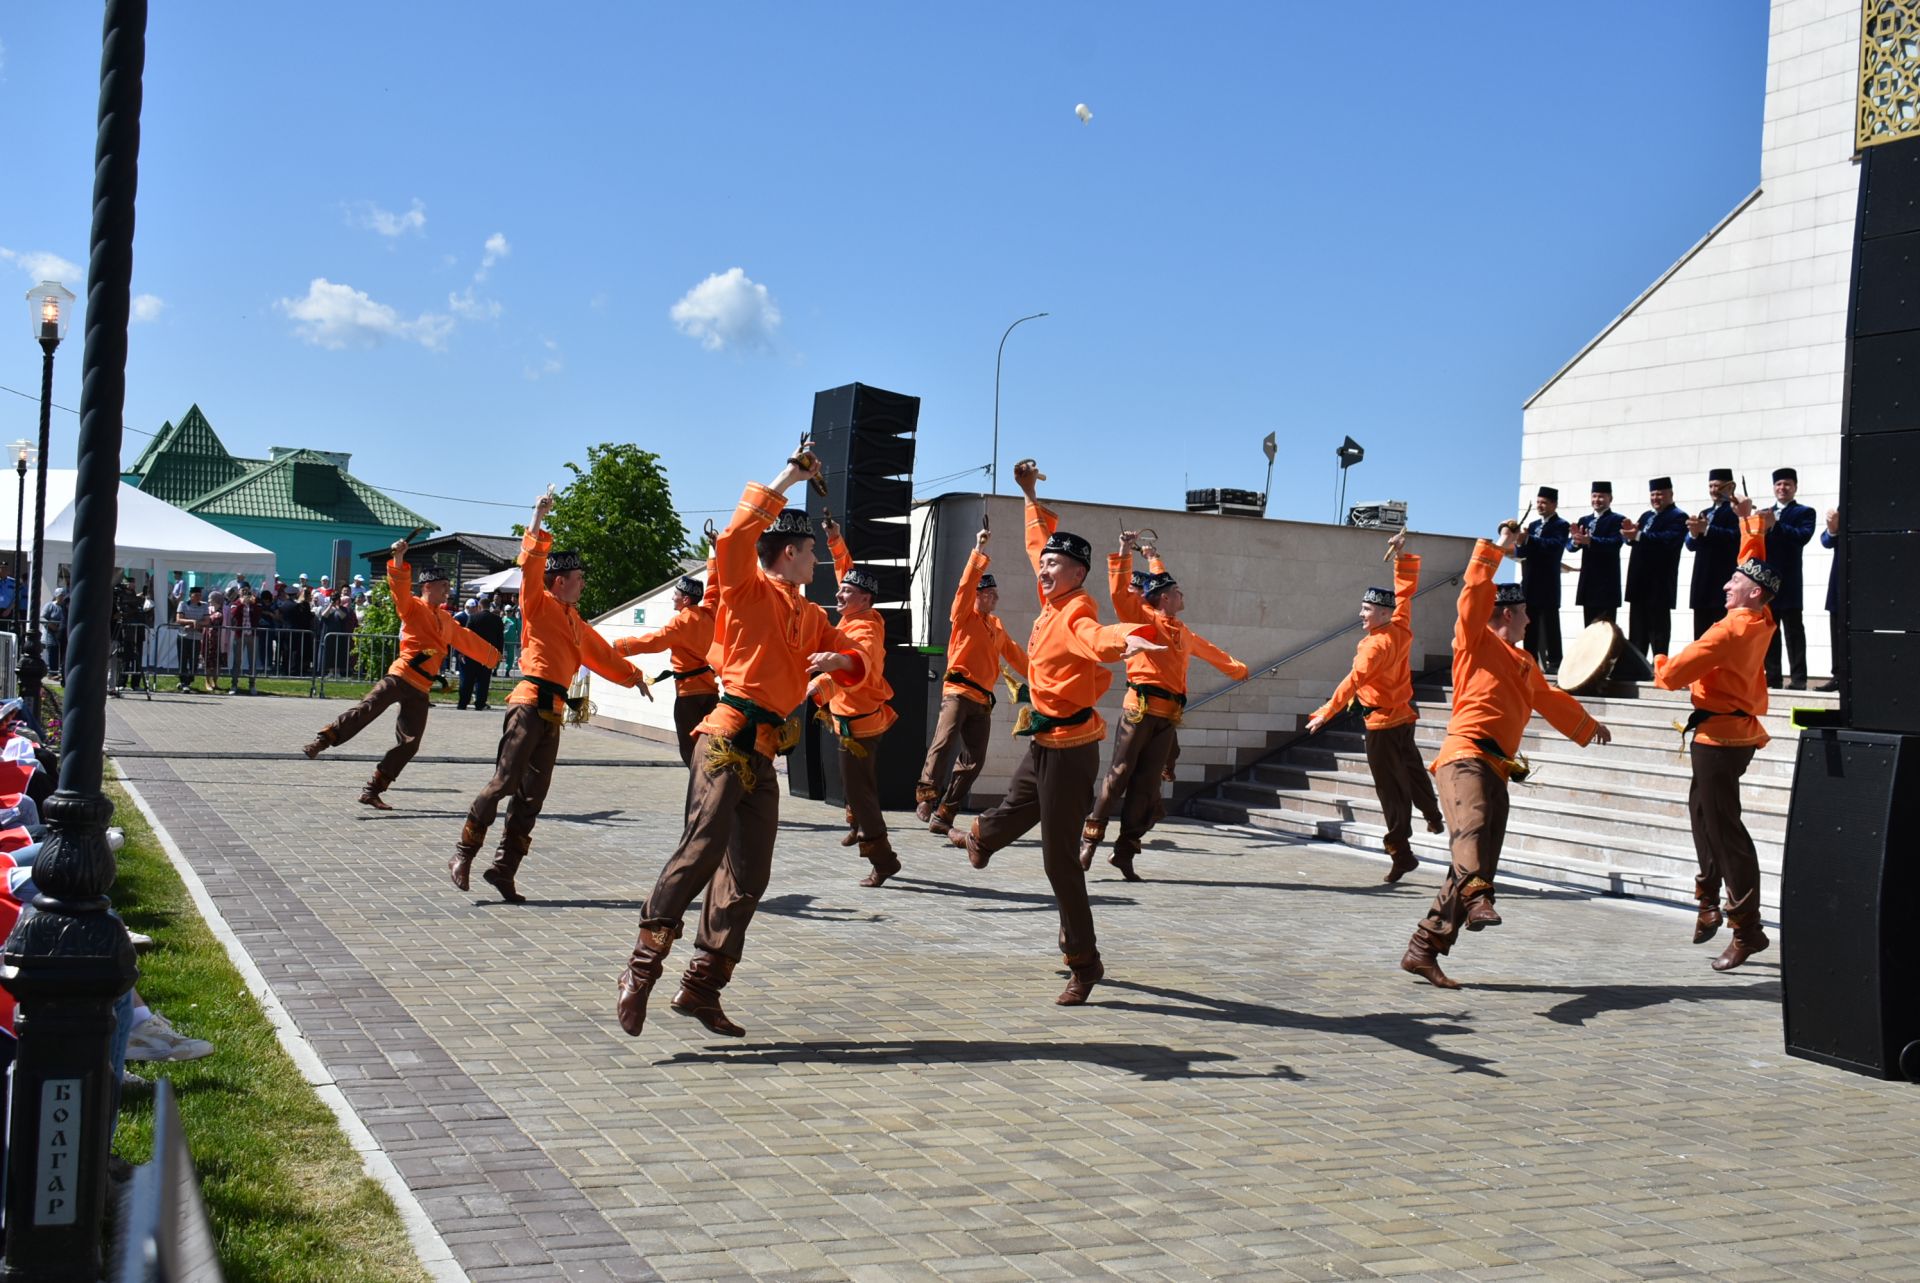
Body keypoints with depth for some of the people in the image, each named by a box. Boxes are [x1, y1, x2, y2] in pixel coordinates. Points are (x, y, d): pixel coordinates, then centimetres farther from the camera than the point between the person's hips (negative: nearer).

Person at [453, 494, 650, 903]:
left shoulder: (575, 621, 21)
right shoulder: (539, 605, 1)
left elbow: (602, 654, 34)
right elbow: (532, 563, -13)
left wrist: (633, 676, 41)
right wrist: (538, 520, -18)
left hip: (554, 713, 7)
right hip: (530, 705, -7)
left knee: (533, 795, 4)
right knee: (506, 781, -13)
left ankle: (503, 869, 8)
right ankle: (463, 854, -3)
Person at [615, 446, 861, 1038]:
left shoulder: (812, 617, 20)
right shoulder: (749, 590, 0)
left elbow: (855, 662, 21)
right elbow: (734, 538, -18)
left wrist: (840, 661, -3)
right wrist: (785, 481, -17)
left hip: (764, 754, 8)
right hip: (728, 738, -8)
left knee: (748, 876, 6)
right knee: (703, 848, -21)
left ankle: (701, 988, 12)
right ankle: (641, 970, -17)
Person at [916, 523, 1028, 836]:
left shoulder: (997, 626, 21)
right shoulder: (964, 616, 3)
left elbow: (1014, 654, 31)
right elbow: (966, 585, -11)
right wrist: (979, 552, -12)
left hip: (983, 699, 6)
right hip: (958, 690, -6)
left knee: (973, 762, 0)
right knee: (944, 742, -28)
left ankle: (942, 816, 2)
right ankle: (926, 799, -28)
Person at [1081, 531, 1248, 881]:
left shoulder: (1183, 632, 23)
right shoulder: (1142, 617, 3)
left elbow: (1210, 651, 41)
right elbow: (1120, 591, -12)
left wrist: (1237, 668, 55)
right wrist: (1124, 553, -16)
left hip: (1168, 717, 6)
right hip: (1140, 708, -6)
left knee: (1147, 784, 2)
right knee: (1120, 774, -8)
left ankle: (1125, 852, 5)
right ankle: (1090, 839, -3)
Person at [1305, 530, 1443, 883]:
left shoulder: (1376, 645, -21)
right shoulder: (1402, 630, 0)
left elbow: (1354, 681, -27)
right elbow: (1405, 591, 12)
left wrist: (1325, 713, -27)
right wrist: (1402, 556, 11)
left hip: (1382, 724, -7)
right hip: (1403, 715, 7)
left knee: (1391, 787, -4)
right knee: (1412, 770, 24)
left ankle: (1400, 852, -2)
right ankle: (1433, 816, 42)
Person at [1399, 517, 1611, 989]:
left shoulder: (1525, 664, 30)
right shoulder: (1476, 641, 6)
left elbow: (1551, 700, 46)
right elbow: (1475, 592, -8)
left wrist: (1588, 725, 59)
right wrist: (1498, 549, -5)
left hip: (1498, 769, 8)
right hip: (1466, 755, -8)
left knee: (1477, 862, -1)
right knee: (1472, 825, -36)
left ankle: (1424, 950, 1)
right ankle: (1478, 900, -60)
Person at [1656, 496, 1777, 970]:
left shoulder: (1729, 631, -21)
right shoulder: (1762, 621, 4)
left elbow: (1673, 676, -20)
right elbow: (1754, 566, 23)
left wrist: (1661, 663, 2)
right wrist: (1751, 524, 30)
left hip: (1719, 735, -10)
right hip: (1739, 729, 10)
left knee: (1724, 827, -9)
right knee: (1703, 810, 22)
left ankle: (1747, 929, -9)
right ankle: (1710, 902, 28)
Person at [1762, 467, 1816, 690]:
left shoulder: (1805, 512, 4)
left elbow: (1803, 536, -14)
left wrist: (1776, 525, -21)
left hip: (1789, 582, -5)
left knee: (1793, 631, -5)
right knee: (1769, 631, 6)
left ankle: (1798, 679, -6)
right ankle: (1772, 677, 9)